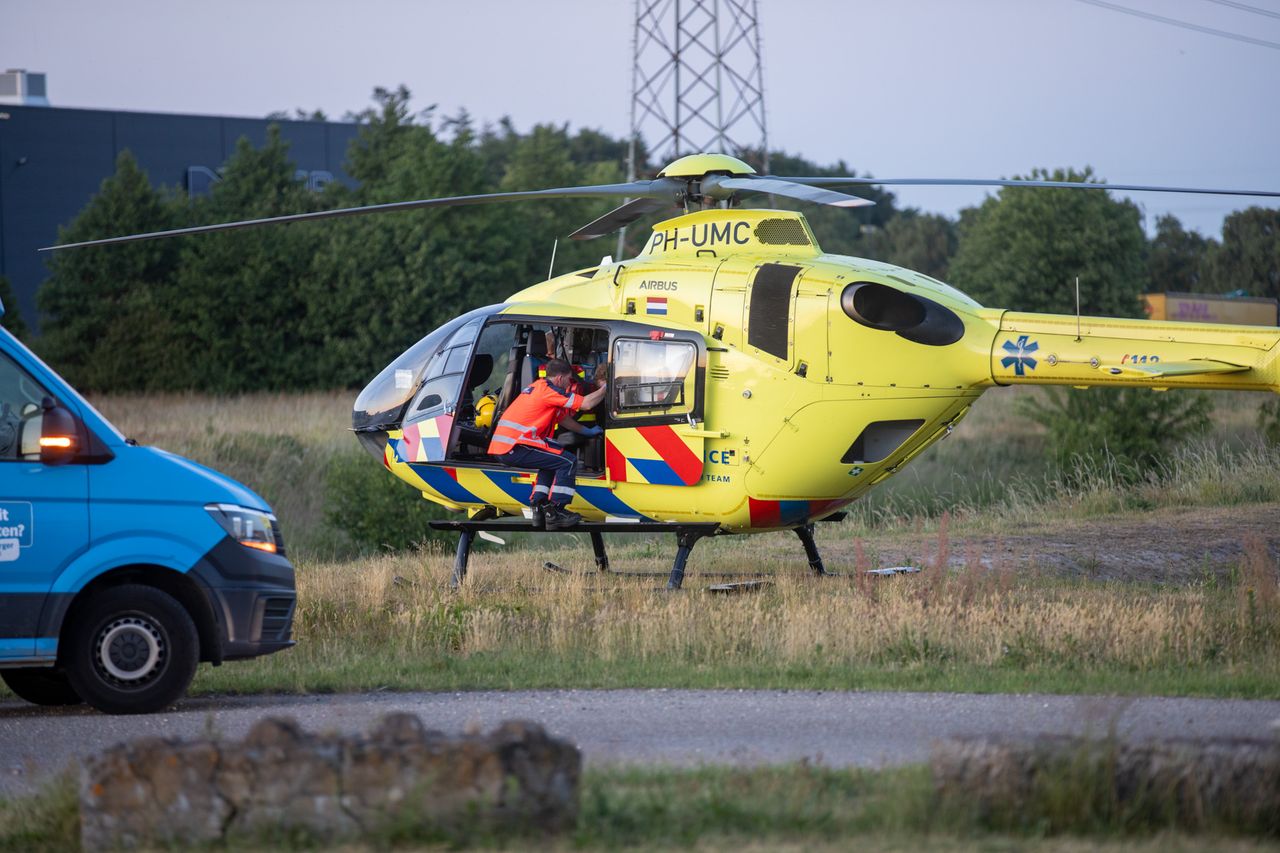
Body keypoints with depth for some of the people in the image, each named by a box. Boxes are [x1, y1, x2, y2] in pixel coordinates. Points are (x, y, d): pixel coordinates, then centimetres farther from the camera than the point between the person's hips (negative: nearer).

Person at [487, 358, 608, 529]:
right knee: (568, 461, -8)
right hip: (514, 448, -10)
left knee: (552, 459, 28)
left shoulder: (539, 386, 22)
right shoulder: (549, 390, -9)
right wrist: (605, 387, 4)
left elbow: (562, 418, 31)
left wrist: (587, 431, 30)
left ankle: (539, 506, 21)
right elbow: (587, 403, -12)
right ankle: (555, 513, -5)